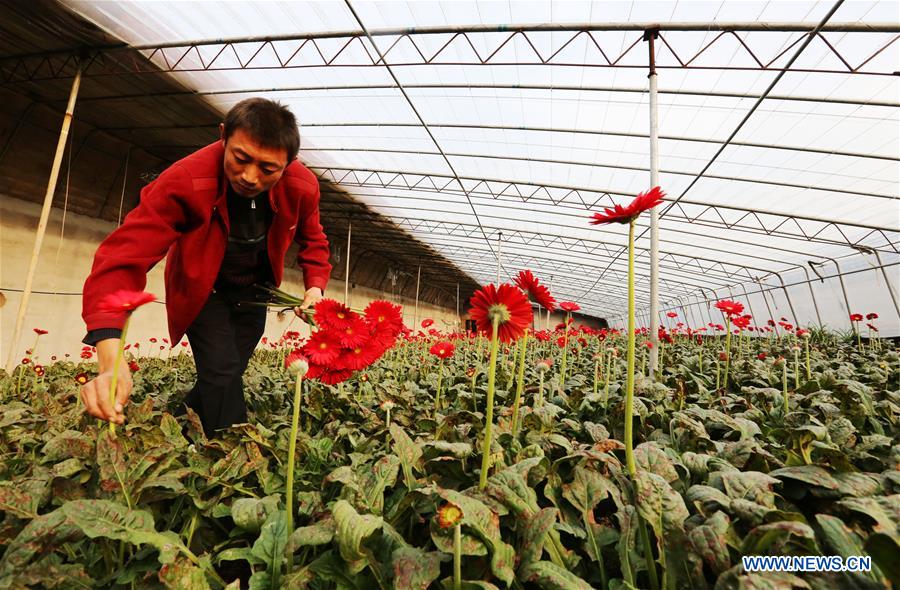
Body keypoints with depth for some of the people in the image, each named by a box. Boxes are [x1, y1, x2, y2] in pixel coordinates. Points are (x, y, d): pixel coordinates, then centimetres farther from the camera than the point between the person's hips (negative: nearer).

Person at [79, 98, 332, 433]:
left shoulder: (303, 187, -24)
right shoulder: (184, 182, -33)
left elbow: (313, 240, -2)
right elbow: (122, 259, -39)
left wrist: (315, 287, -20)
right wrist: (111, 361, -52)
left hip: (254, 292, 4)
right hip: (203, 291, -3)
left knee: (225, 378, 10)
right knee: (222, 375, -16)